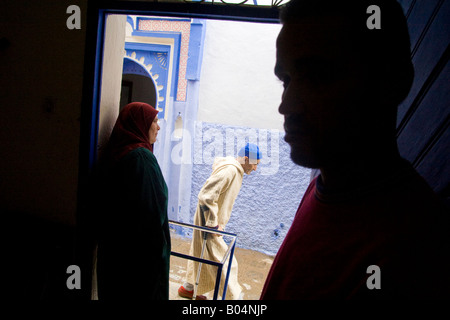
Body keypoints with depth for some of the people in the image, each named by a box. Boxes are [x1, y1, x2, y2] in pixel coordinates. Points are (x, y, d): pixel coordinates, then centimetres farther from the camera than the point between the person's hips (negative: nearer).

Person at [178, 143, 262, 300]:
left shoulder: (236, 171, 9)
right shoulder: (229, 171, -24)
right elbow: (206, 196, -29)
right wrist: (213, 224, -23)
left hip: (213, 222, 10)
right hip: (209, 223, -10)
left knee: (202, 256, 22)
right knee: (224, 262, -2)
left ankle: (188, 288, 38)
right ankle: (235, 295, 8)